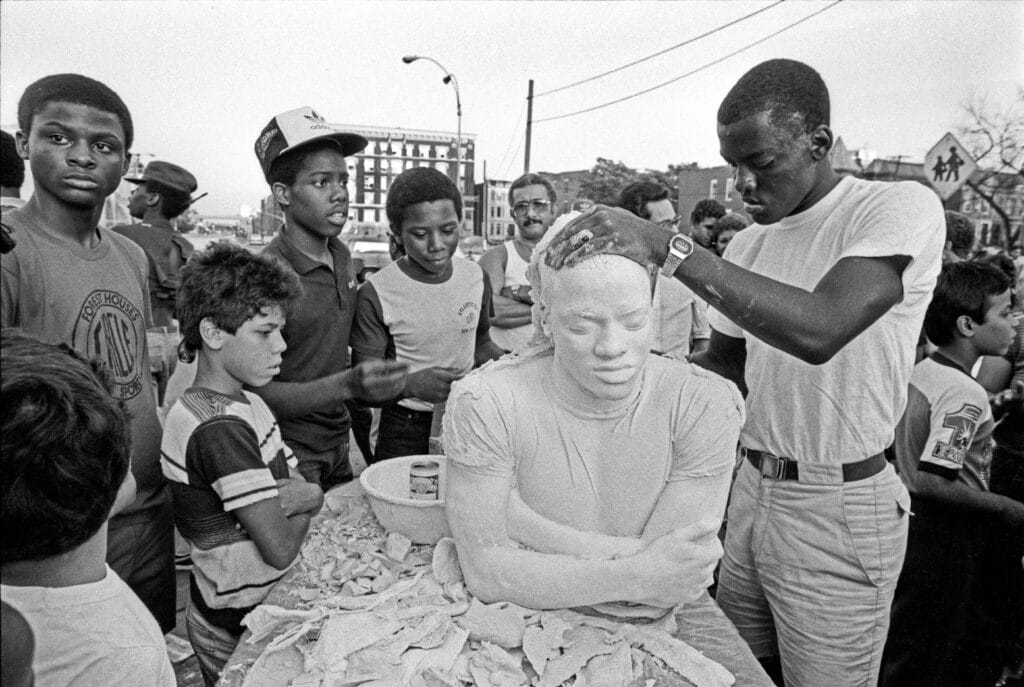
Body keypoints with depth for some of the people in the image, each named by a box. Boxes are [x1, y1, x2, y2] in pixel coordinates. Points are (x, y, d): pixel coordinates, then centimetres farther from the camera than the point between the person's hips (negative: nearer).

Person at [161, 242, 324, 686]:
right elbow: (280, 549, -27)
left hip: (263, 605, 8)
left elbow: (295, 482, 3)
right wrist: (299, 505, -7)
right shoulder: (219, 430, -29)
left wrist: (310, 495, -19)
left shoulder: (245, 404, 2)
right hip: (237, 631, -8)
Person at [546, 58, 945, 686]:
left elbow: (820, 330, -33)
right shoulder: (750, 243, 6)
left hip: (839, 508, -6)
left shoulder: (902, 207, -15)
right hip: (753, 486, 6)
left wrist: (669, 247, -36)